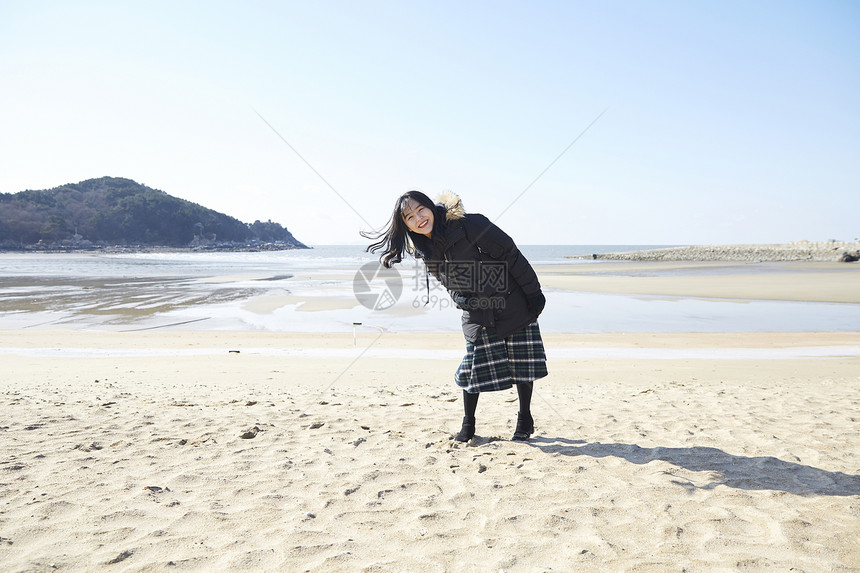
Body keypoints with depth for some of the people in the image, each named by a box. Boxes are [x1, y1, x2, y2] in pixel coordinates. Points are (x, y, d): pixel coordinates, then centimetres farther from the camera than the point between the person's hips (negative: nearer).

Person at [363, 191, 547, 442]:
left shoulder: (469, 225, -21)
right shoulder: (424, 251, -2)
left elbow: (511, 255, -17)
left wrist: (534, 294, -14)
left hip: (513, 306, -4)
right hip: (477, 316, 4)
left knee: (522, 364, 5)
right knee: (473, 369, 3)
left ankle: (525, 419, 27)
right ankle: (468, 425, 23)